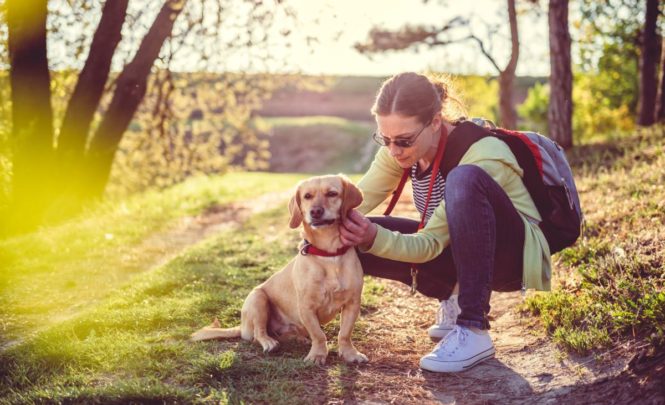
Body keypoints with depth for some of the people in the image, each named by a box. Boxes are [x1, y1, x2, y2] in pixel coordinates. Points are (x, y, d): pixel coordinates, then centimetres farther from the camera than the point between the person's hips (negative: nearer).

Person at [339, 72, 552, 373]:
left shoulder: (483, 155, -29)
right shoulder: (400, 148, -9)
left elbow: (432, 244, -28)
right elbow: (355, 201, -13)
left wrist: (375, 238, -43)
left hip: (517, 255, -7)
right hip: (460, 251, 7)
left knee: (464, 179, -37)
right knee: (355, 239, -12)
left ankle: (474, 331, -32)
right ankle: (454, 298, 5)